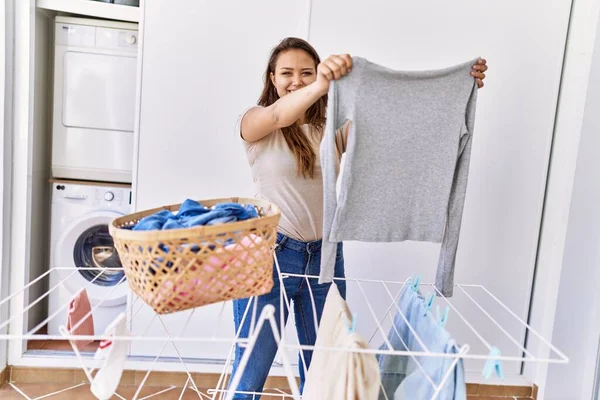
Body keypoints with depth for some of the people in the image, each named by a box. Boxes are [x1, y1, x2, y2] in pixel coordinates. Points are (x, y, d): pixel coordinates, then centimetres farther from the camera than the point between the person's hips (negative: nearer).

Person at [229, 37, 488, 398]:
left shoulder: (334, 127, 6)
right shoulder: (256, 123, -5)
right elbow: (277, 115, -28)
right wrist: (319, 87, -48)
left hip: (325, 257, 4)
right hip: (268, 255, -3)